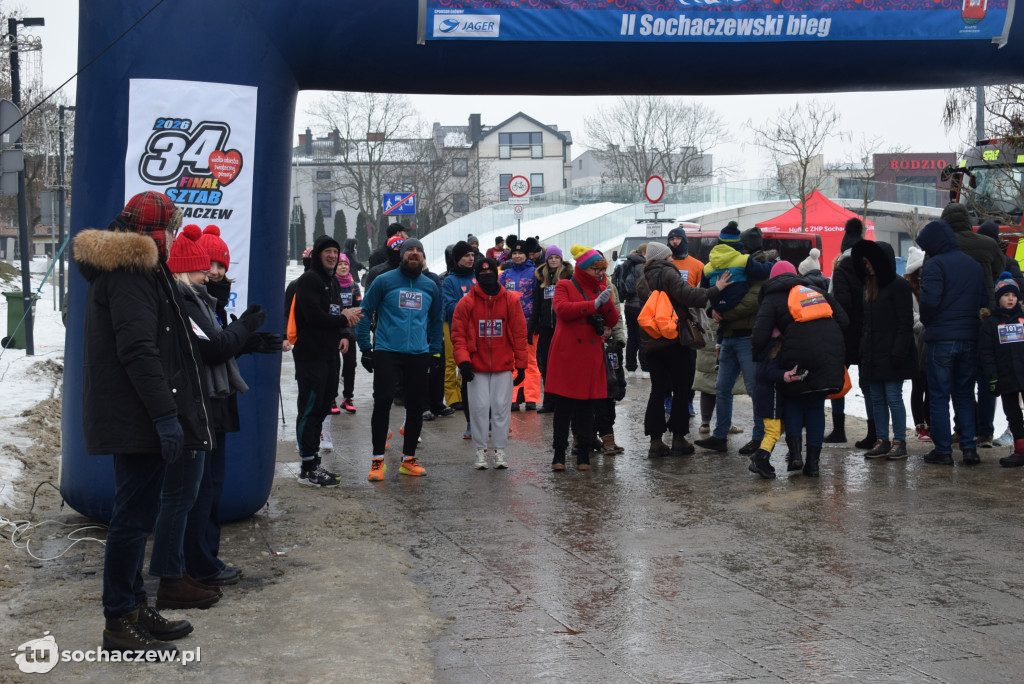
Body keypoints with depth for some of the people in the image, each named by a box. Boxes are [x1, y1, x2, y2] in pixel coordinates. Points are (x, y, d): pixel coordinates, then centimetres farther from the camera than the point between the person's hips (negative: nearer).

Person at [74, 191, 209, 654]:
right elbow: (138, 350, -23)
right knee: (134, 516, -5)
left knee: (135, 514, 16)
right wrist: (165, 414, -24)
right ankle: (120, 624, 2)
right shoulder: (131, 274, -15)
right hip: (136, 419, -11)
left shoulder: (135, 269, 18)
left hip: (132, 419, 11)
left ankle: (134, 608, 26)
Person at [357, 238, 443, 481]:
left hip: (419, 356, 4)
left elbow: (437, 320, 22)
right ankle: (378, 460, 1)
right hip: (387, 353, -4)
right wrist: (365, 347, -4)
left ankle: (409, 458, 19)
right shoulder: (384, 281, -1)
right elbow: (365, 312, 1)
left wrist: (435, 351, 16)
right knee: (382, 403, -9)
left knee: (416, 406, 7)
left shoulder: (430, 286, 11)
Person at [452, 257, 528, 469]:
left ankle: (500, 450, 13)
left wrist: (520, 364, 2)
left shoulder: (510, 300, 2)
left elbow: (519, 334, 4)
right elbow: (458, 334, 0)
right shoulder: (467, 302, -1)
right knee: (479, 407, 0)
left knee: (501, 407, 3)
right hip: (476, 366, -1)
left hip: (503, 365, 1)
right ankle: (481, 450, 11)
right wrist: (463, 360, -12)